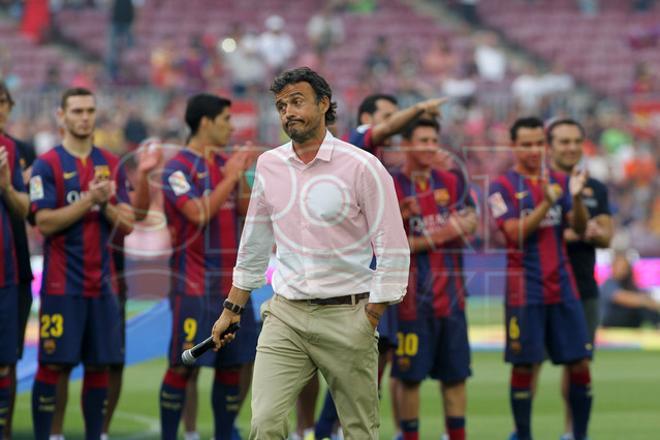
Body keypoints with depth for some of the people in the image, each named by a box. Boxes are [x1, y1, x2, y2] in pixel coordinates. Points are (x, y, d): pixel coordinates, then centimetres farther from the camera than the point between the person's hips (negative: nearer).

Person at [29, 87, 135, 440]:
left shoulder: (111, 165, 11)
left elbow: (126, 225, 8)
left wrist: (106, 204, -11)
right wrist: (89, 199, -18)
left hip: (102, 283, 5)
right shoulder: (47, 165, -3)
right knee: (53, 364, -4)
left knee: (99, 365, 6)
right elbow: (45, 223, -13)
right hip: (62, 284, -5)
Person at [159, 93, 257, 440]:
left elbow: (246, 211, 12)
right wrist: (230, 177, -15)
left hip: (231, 281, 7)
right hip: (194, 286, -7)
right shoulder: (178, 167, -9)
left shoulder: (224, 163, 13)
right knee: (185, 366, -4)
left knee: (232, 365, 7)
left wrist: (241, 175, -2)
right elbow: (199, 213, -20)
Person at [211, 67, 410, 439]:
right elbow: (255, 244, 20)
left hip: (345, 316, -4)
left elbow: (393, 252, -7)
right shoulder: (269, 165, 9)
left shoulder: (362, 167, -7)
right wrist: (232, 309, 20)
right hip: (285, 315, 4)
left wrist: (368, 322, -10)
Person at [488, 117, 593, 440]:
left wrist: (576, 197, -18)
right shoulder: (503, 187, -2)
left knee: (579, 363, 1)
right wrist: (546, 203, -25)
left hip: (562, 288, 4)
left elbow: (579, 228, 1)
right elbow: (515, 233, -14)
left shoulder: (560, 181, 10)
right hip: (525, 289, -4)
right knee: (524, 366, -1)